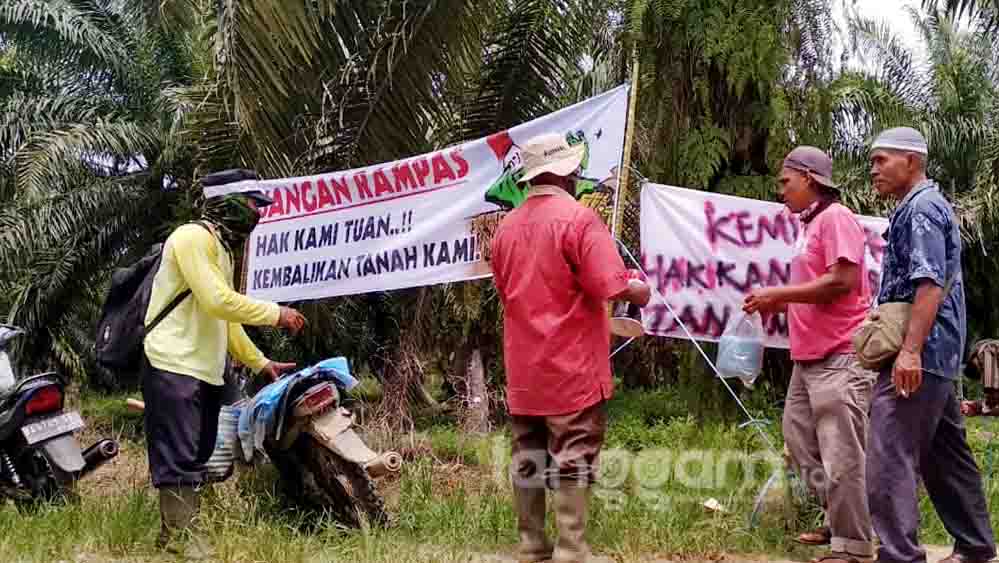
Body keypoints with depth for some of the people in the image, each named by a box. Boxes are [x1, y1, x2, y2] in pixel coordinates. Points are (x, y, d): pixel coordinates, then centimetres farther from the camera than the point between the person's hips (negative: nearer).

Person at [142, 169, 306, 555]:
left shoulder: (221, 248, 21)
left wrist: (260, 363, 21)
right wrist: (276, 314, -13)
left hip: (205, 372, 10)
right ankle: (178, 541, -10)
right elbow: (218, 302, -21)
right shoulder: (193, 237, -11)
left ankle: (185, 536, 18)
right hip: (175, 368, -10)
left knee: (196, 460, 12)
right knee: (179, 461, -11)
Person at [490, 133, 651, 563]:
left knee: (527, 461, 11)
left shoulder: (507, 226, 9)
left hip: (524, 370, 6)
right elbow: (609, 287, -18)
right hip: (571, 366, -6)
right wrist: (639, 291, 2)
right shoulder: (578, 218, -12)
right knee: (571, 462, -3)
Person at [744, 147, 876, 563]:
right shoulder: (810, 225, 17)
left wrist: (778, 294, -14)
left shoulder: (836, 218, -10)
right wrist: (779, 305, 7)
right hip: (810, 357, 10)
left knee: (841, 456, -6)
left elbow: (841, 281, -20)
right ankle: (839, 523, 25)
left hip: (840, 358, -10)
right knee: (801, 444, 15)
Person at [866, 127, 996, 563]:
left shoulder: (921, 208, -11)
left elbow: (930, 284, -21)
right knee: (945, 453, 16)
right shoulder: (923, 207, 21)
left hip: (920, 354, -11)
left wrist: (911, 349, -27)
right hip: (938, 356, 11)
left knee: (890, 455, -13)